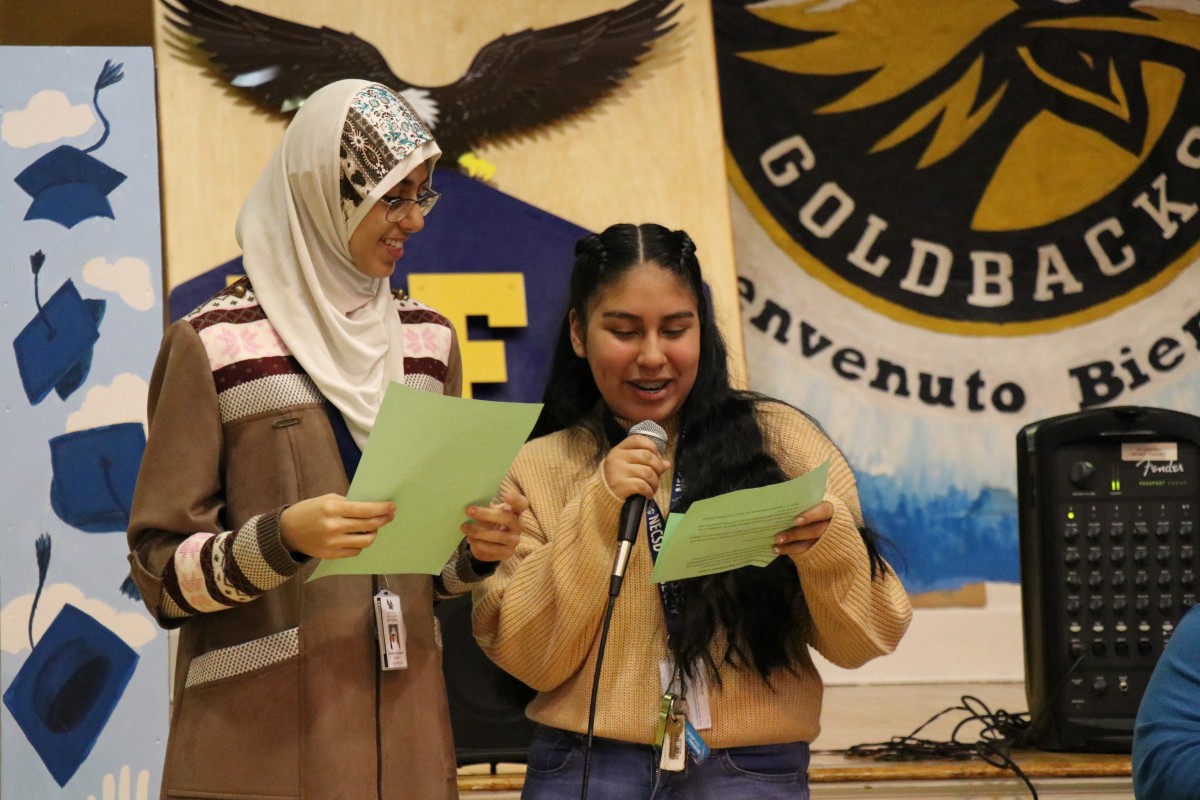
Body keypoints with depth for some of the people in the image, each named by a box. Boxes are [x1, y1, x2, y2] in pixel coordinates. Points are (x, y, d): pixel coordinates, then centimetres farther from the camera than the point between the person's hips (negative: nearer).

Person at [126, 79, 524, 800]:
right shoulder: (214, 345, -5)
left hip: (405, 733, 5)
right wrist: (282, 538, -22)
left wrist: (477, 548, -4)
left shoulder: (428, 341, 12)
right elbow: (161, 569, -6)